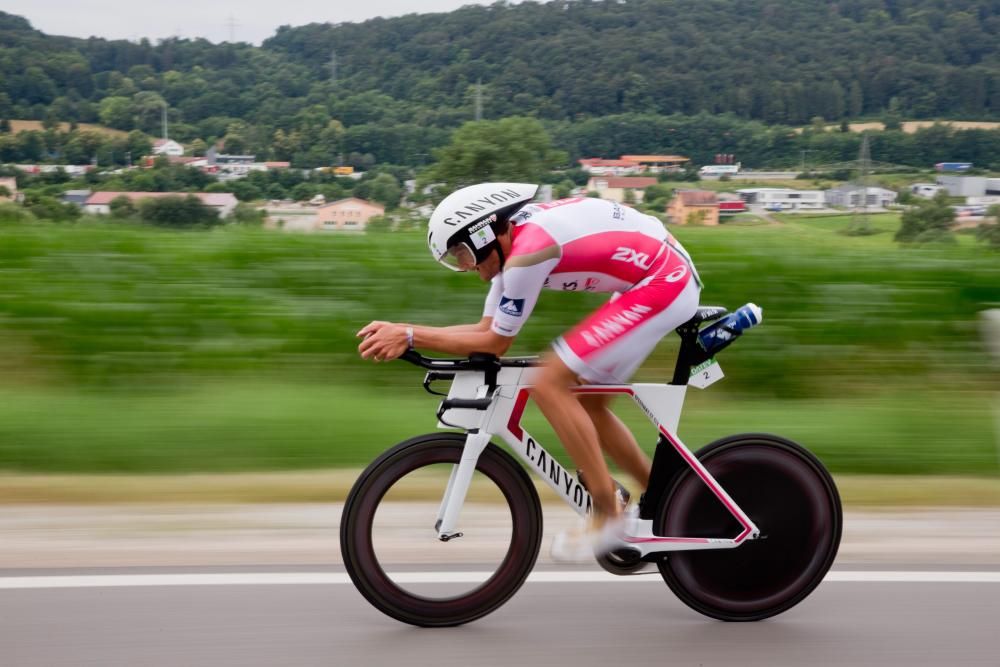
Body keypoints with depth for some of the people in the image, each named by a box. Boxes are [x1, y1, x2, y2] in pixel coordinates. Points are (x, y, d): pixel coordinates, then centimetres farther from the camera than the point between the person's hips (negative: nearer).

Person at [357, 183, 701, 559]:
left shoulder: (527, 251, -20)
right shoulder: (512, 238, 10)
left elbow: (495, 343, -11)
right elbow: (486, 329, 11)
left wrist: (410, 336, -9)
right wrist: (401, 334, 2)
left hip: (664, 285, -10)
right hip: (672, 277, 10)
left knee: (549, 384, -12)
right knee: (587, 403, 15)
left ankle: (607, 518, -6)